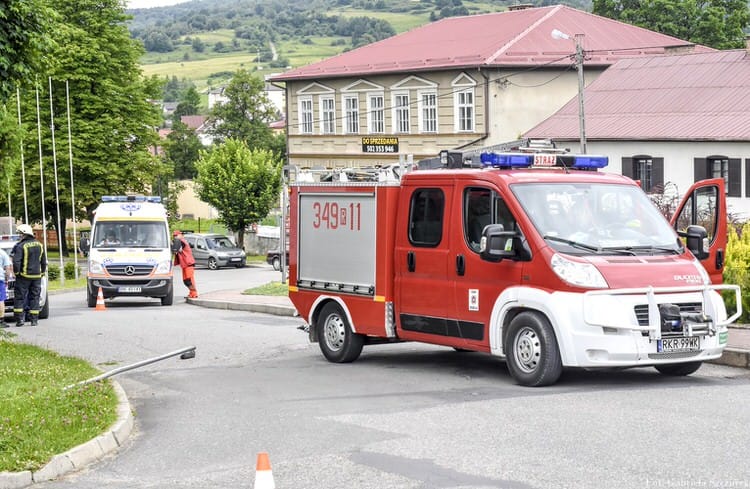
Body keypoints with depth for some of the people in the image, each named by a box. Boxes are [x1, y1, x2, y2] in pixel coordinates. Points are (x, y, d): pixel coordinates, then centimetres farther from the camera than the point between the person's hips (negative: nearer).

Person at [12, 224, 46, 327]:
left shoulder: (21, 246, -12)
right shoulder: (39, 245, 9)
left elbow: (16, 261, -17)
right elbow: (44, 261, 14)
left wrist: (16, 272, -4)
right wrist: (42, 272, 21)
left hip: (24, 276, -5)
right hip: (37, 276, 5)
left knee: (19, 297, 3)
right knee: (34, 298, 9)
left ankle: (19, 319, -2)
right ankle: (34, 320, 7)